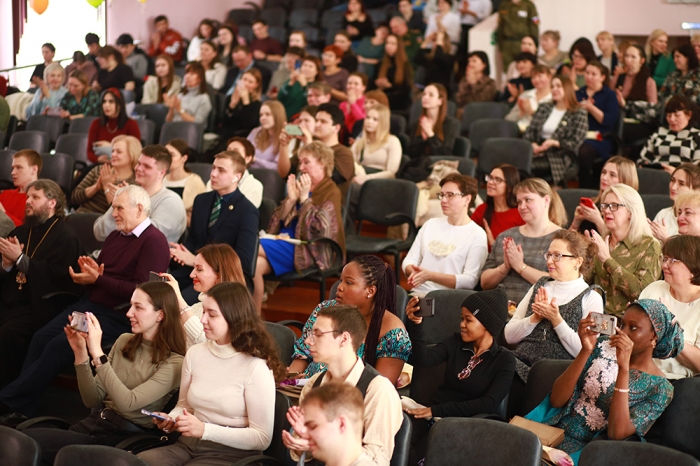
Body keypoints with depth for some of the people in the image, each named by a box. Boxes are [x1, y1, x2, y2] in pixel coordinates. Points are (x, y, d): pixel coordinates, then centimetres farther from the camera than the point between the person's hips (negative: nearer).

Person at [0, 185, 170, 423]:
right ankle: (21, 411, -13)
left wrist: (98, 280, -17)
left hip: (117, 316, -9)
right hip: (89, 303, 9)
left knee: (59, 346, -22)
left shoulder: (154, 242, -10)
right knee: (41, 337, -11)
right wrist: (88, 273, -5)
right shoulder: (116, 235, 19)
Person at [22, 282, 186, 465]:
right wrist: (81, 354, -6)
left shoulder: (174, 362, -9)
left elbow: (127, 403, -22)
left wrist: (97, 353, -24)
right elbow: (92, 400, 9)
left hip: (126, 437, -6)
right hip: (94, 422, 6)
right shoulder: (124, 341, 10)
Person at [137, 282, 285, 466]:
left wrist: (205, 430, -19)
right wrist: (170, 419, -3)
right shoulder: (194, 354, 7)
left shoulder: (256, 367, -12)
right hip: (188, 444, 6)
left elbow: (262, 438, -12)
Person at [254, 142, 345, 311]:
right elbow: (280, 219, 13)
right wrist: (291, 198, -1)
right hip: (284, 241, 6)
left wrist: (304, 198, -11)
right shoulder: (300, 184, 19)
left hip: (306, 251, -6)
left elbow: (316, 228, -14)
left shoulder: (331, 192, 0)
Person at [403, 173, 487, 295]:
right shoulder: (431, 224, 18)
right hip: (418, 293, 5)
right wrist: (414, 272, -10)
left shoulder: (477, 235, 0)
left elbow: (470, 281, -9)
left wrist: (430, 275, -18)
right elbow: (409, 261, 15)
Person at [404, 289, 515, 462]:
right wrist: (415, 324, -24)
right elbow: (423, 359, -7)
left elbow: (489, 404, -13)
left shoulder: (504, 360, -1)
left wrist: (438, 410, -17)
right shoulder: (456, 342, 10)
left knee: (415, 455, -30)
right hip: (434, 414, 3)